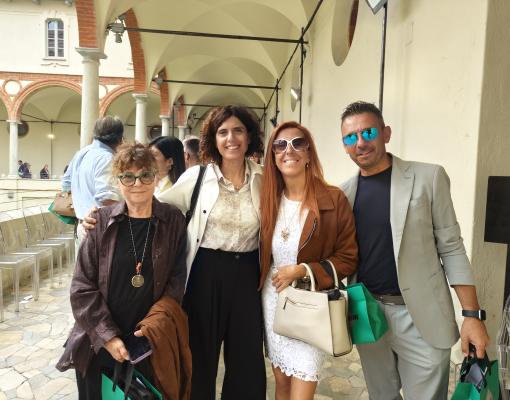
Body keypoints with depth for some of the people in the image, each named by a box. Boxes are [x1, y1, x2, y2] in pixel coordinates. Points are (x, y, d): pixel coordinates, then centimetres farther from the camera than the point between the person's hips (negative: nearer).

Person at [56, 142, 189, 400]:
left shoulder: (173, 221, -5)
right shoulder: (102, 222, -5)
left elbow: (176, 282, -3)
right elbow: (82, 287, -4)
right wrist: (107, 336, -10)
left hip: (151, 346, 0)